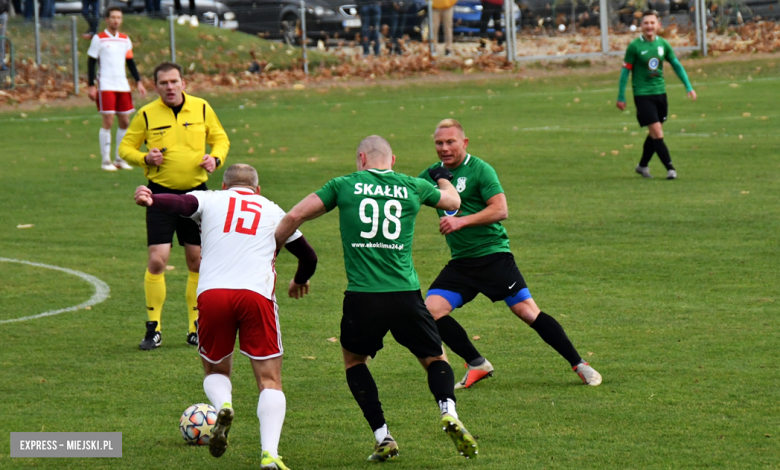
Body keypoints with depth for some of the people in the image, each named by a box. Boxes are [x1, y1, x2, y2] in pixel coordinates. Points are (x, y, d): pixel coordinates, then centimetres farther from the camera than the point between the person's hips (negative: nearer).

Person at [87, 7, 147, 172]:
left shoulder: (125, 39, 12)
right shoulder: (98, 39, -2)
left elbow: (130, 62, 17)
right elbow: (91, 63, -3)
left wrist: (138, 82, 8)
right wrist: (91, 86, -9)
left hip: (123, 85, 5)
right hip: (106, 86, -5)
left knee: (124, 121, 5)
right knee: (108, 121, -9)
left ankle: (119, 158, 16)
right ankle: (105, 160, -3)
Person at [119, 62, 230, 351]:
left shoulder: (201, 108, 2)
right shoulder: (147, 115, -3)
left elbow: (220, 139, 13)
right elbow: (125, 147, 5)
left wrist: (216, 158, -7)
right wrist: (145, 158, -15)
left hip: (195, 192, 2)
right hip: (161, 193, -2)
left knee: (197, 262, 6)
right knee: (157, 260, -11)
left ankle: (196, 327, 18)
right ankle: (153, 329, 1)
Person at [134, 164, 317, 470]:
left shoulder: (210, 200, 20)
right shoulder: (272, 211, 25)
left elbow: (183, 204, -3)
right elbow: (308, 258, 32)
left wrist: (151, 201, -21)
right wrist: (299, 282, 52)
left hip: (211, 293, 0)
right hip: (256, 294, 0)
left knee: (215, 372, 22)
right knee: (270, 381, 4)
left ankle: (223, 405, -12)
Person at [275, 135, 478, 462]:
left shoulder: (344, 185, 7)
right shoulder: (413, 187, 11)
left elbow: (294, 217, 3)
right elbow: (453, 201, 31)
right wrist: (443, 178, 53)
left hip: (362, 297, -1)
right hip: (406, 296, 1)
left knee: (353, 360, 23)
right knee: (435, 359, 18)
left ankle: (383, 438, 10)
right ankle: (448, 412, -12)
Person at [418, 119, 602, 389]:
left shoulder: (479, 169, -7)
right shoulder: (432, 173, 10)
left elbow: (500, 210, -16)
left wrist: (461, 221, -22)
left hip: (492, 254, -6)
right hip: (460, 262, 6)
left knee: (527, 311, -10)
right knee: (432, 309, -12)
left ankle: (579, 365, 0)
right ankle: (477, 365, 2)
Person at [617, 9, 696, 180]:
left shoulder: (663, 44, 4)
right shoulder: (635, 46, -9)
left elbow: (677, 65, 13)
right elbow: (625, 71, -4)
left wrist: (689, 87, 7)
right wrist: (621, 97, -4)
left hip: (660, 93, 5)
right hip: (643, 95, -5)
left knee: (654, 134, 13)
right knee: (657, 134, -11)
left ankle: (642, 166, 30)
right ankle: (670, 168, -10)